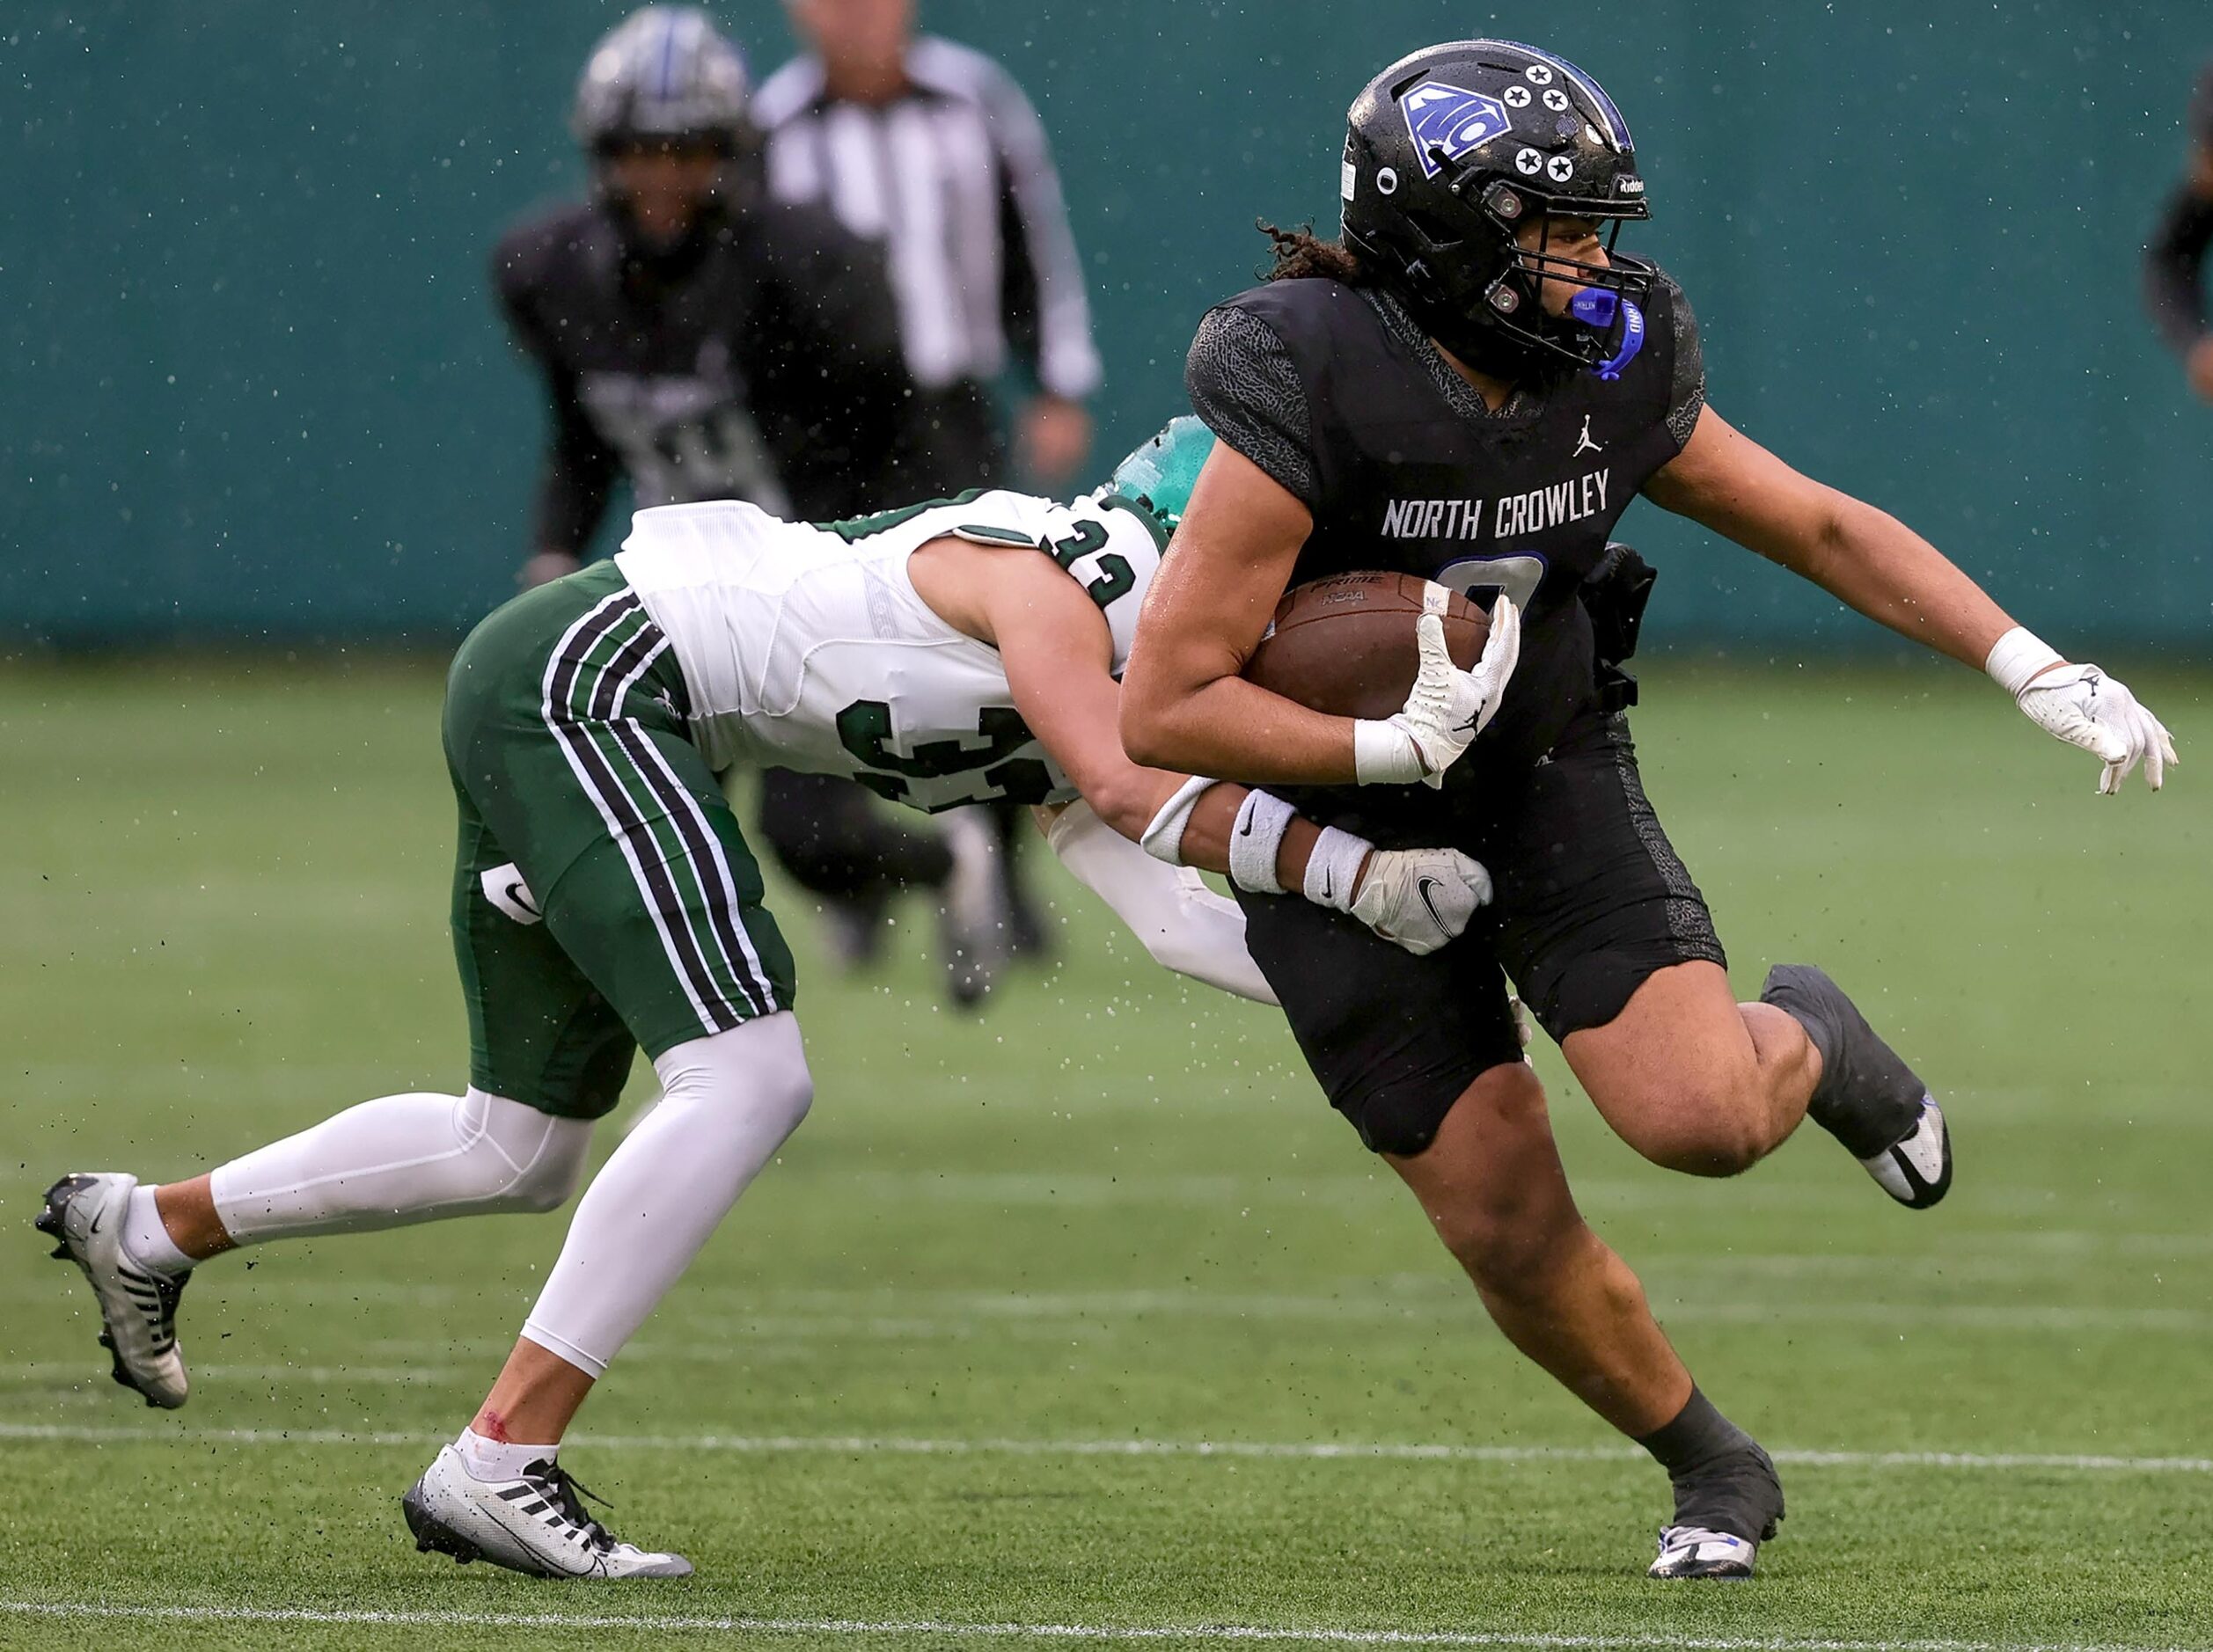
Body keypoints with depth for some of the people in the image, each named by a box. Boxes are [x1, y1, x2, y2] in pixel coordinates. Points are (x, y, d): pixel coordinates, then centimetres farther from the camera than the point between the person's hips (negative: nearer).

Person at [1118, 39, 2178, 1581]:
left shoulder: (1614, 380, -10)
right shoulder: (1311, 395, -26)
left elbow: (1826, 529, 3)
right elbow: (1163, 706, -24)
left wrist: (2038, 671, -5)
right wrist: (1396, 748, -30)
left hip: (1550, 777, 3)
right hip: (1345, 827, -3)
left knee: (1700, 1116, -21)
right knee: (1517, 1235, -3)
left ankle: (1805, 1044, 16)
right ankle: (1712, 1467, 24)